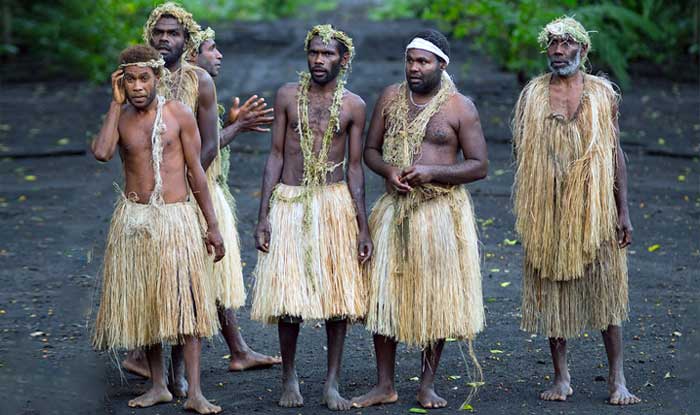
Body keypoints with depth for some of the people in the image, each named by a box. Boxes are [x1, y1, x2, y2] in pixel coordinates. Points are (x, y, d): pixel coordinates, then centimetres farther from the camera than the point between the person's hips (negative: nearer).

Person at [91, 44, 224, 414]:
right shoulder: (119, 116, 4)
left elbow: (195, 171, 1)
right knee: (142, 302, 7)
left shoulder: (179, 115, -2)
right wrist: (117, 103, -10)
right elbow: (102, 152, -17)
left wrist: (212, 226, 0)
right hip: (133, 218, 3)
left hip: (176, 216, -3)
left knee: (185, 300, -8)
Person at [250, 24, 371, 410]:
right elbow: (276, 156, 4)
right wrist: (263, 215, -2)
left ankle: (332, 383, 11)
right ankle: (289, 377, 16)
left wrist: (362, 227, 1)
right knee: (288, 292, -1)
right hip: (288, 203, 0)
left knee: (338, 292, 1)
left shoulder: (353, 106, 2)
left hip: (334, 204, 0)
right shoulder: (287, 95, 3)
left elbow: (355, 168, 4)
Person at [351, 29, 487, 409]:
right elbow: (370, 149, 12)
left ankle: (427, 385, 16)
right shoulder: (390, 98, 6)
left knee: (437, 299, 3)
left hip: (442, 210, -3)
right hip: (394, 209, 3)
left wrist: (432, 172, -18)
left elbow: (479, 166, -4)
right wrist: (388, 170, -10)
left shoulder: (460, 107, -4)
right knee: (383, 295, 2)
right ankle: (384, 386, 13)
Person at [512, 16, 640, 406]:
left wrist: (624, 211, 1)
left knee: (606, 292, 0)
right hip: (548, 210, 1)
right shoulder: (533, 94, 4)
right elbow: (522, 153, 7)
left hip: (595, 210, -1)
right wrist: (528, 211, -2)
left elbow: (615, 152, 6)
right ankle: (562, 378, 15)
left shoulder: (603, 93, 4)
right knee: (552, 293, 5)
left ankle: (618, 379, 7)